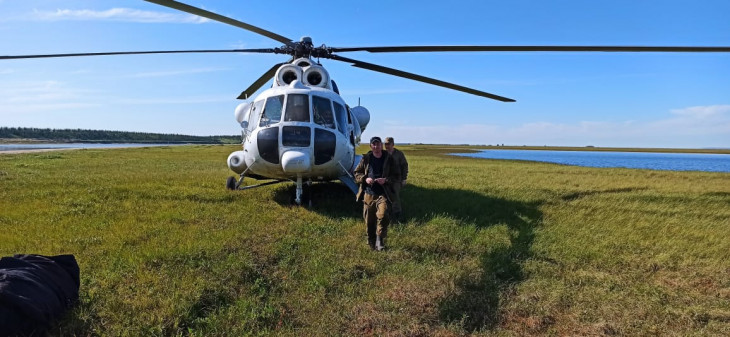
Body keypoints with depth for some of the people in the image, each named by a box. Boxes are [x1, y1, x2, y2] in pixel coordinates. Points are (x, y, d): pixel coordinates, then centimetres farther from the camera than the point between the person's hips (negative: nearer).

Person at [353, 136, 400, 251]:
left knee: (382, 215, -22)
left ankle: (380, 240, -5)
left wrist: (386, 180, -12)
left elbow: (396, 176, 6)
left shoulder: (388, 159, 3)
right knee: (369, 220, 8)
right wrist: (365, 179, -9)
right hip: (368, 193, 2)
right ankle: (371, 243, 25)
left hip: (382, 194, -2)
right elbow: (356, 173, 11)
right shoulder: (365, 159, 5)